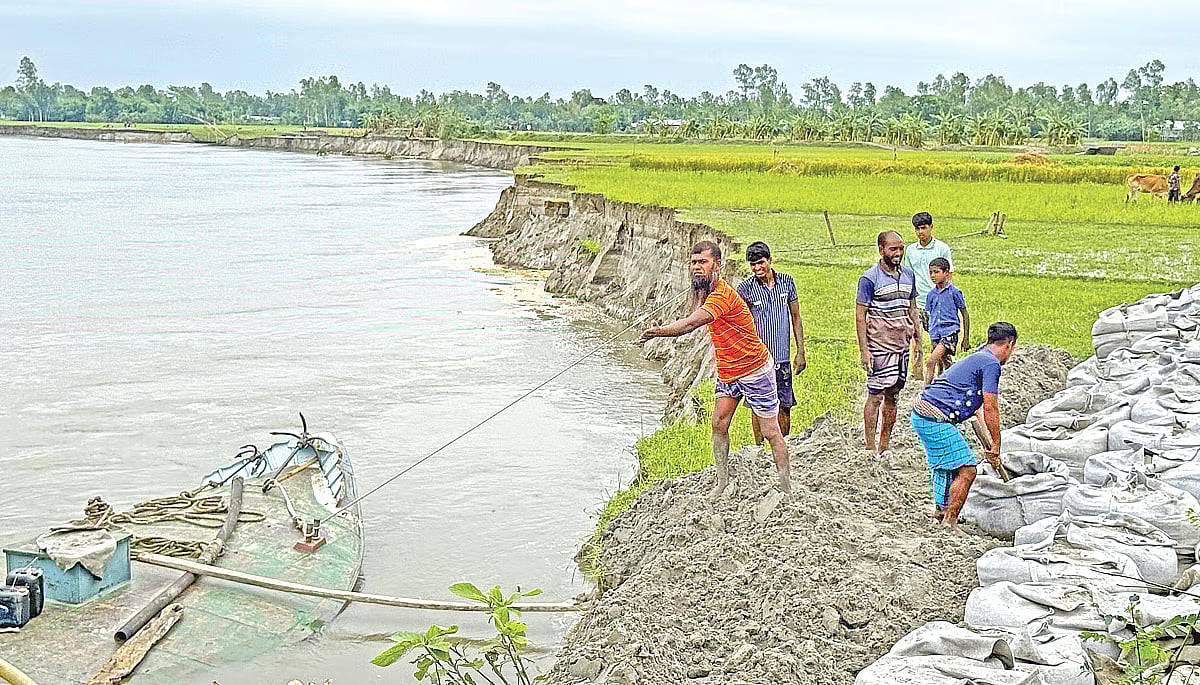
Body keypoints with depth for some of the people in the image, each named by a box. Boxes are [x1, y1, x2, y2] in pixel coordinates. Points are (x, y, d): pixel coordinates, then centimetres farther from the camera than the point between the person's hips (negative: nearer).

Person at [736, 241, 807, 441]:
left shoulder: (786, 282, 3)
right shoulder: (745, 288, -5)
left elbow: (796, 317, 10)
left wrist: (801, 352, 7)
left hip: (782, 357, 2)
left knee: (785, 405, 8)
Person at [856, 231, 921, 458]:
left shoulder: (908, 275, 10)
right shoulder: (870, 278, -10)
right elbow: (860, 315, -10)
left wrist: (918, 339, 14)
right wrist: (864, 350, -14)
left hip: (902, 344, 6)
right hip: (879, 346, -6)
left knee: (893, 396, 10)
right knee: (876, 395, -4)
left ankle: (884, 446, 18)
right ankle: (870, 447, 2)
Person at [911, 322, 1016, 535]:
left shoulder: (976, 358, 23)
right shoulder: (991, 363, -8)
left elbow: (977, 410, 30)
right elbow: (990, 409, -10)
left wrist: (989, 445, 33)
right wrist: (996, 446, 0)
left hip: (921, 413, 10)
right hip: (936, 419, -10)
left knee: (947, 465, 28)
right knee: (966, 470, -4)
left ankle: (940, 510, 39)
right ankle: (949, 521, 1)